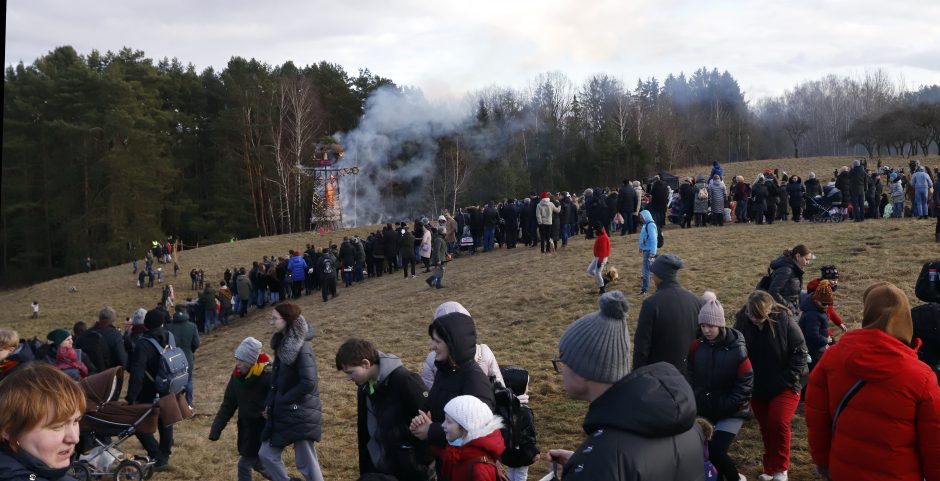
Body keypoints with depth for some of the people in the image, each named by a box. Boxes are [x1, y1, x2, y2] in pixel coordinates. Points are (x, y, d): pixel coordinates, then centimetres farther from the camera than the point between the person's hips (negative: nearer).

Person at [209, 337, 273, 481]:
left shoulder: (267, 376, -23)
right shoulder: (237, 376, -2)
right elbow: (227, 404, 5)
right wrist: (216, 429, 3)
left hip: (262, 428, -7)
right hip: (245, 426, 7)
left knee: (244, 465, -6)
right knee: (257, 462, 17)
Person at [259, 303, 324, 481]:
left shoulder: (302, 347, -20)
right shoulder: (283, 343, 7)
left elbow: (308, 383, -26)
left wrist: (281, 401, -15)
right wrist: (270, 403, 5)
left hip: (301, 414, -9)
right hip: (283, 414, 9)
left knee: (307, 464, 0)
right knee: (267, 454, 13)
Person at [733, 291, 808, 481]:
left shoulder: (784, 320, -19)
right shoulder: (742, 321, -12)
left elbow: (800, 352, -11)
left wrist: (789, 379, -15)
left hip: (784, 387, -3)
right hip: (757, 387, 3)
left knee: (778, 423, -12)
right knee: (765, 427, 12)